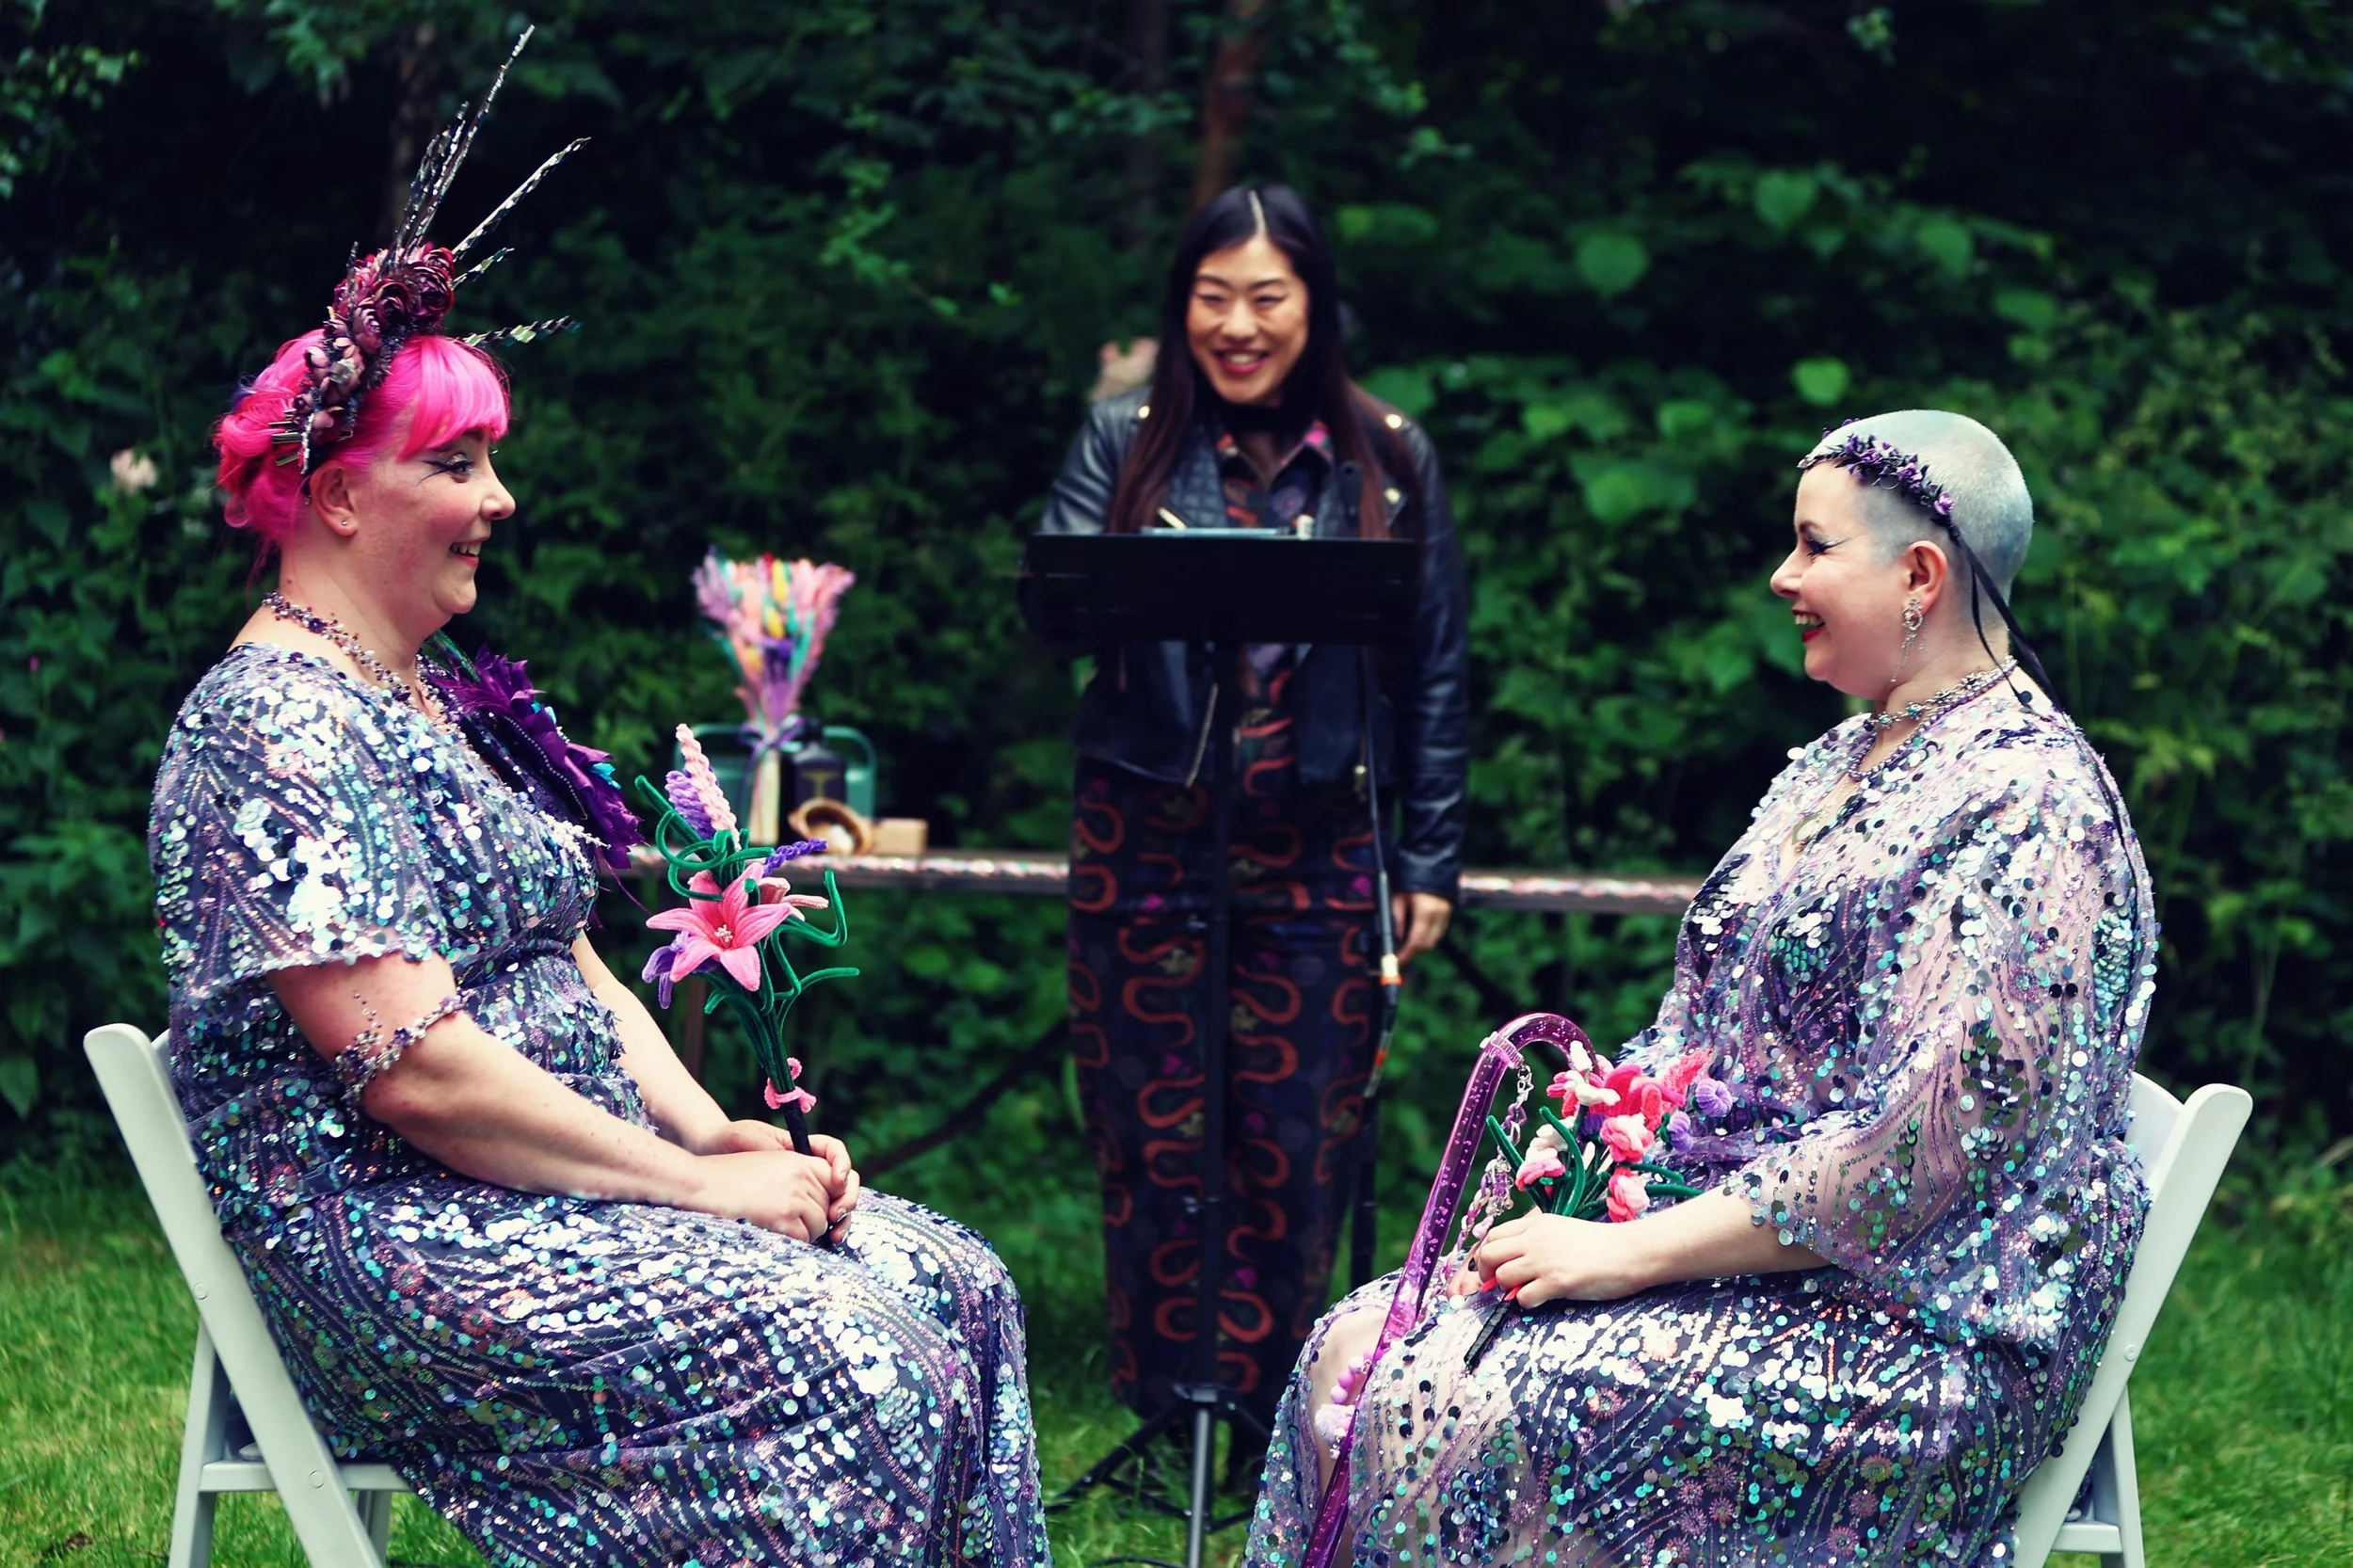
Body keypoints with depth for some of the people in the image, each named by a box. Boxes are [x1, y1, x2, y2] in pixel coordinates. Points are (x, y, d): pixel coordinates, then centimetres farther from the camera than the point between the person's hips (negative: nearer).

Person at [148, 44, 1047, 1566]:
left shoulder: (448, 700, 18)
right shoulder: (277, 727, -14)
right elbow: (410, 1064, -21)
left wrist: (716, 1131, 1)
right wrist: (695, 1185, -18)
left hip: (558, 1192, 10)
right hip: (384, 1233, -10)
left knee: (956, 1285, -6)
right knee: (830, 1361, -25)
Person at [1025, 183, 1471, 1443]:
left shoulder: (1388, 461, 5)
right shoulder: (1125, 442, 4)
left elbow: (1435, 674, 7)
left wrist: (1430, 861, 4)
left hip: (1317, 852, 0)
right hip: (1146, 840, 0)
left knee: (1299, 1136, 0)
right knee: (1151, 1127, 2)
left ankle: (1269, 1415, 11)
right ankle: (1157, 1405, 13)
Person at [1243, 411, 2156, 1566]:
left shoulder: (2024, 811, -16)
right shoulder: (1829, 773, 16)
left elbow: (1923, 1154, -23)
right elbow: (1696, 1039, 20)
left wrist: (1626, 1252, -21)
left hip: (1919, 1329, -9)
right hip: (1731, 1257, 9)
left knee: (1468, 1407, -26)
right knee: (1358, 1354, -7)